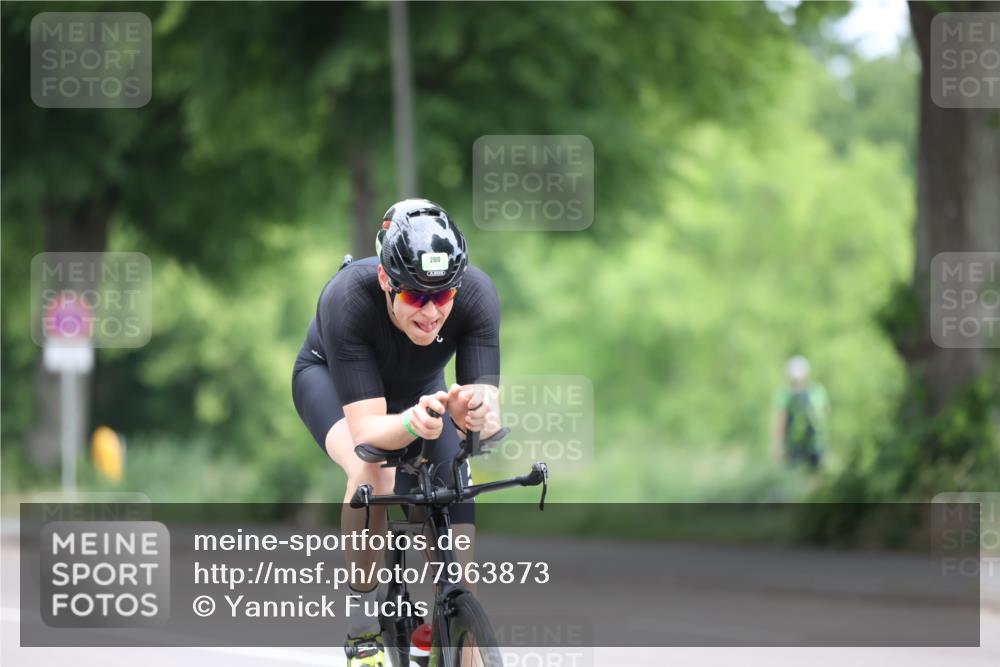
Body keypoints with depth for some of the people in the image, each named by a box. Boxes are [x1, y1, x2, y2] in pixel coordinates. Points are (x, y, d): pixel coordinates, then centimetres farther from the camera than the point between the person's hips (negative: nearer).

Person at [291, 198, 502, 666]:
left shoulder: (476, 295, -35)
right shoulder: (348, 300, -41)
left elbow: (490, 421, -37)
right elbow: (367, 429, -43)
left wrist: (475, 414, -61)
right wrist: (413, 423, -65)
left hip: (418, 387, 3)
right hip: (331, 379, -3)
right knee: (373, 471, -35)